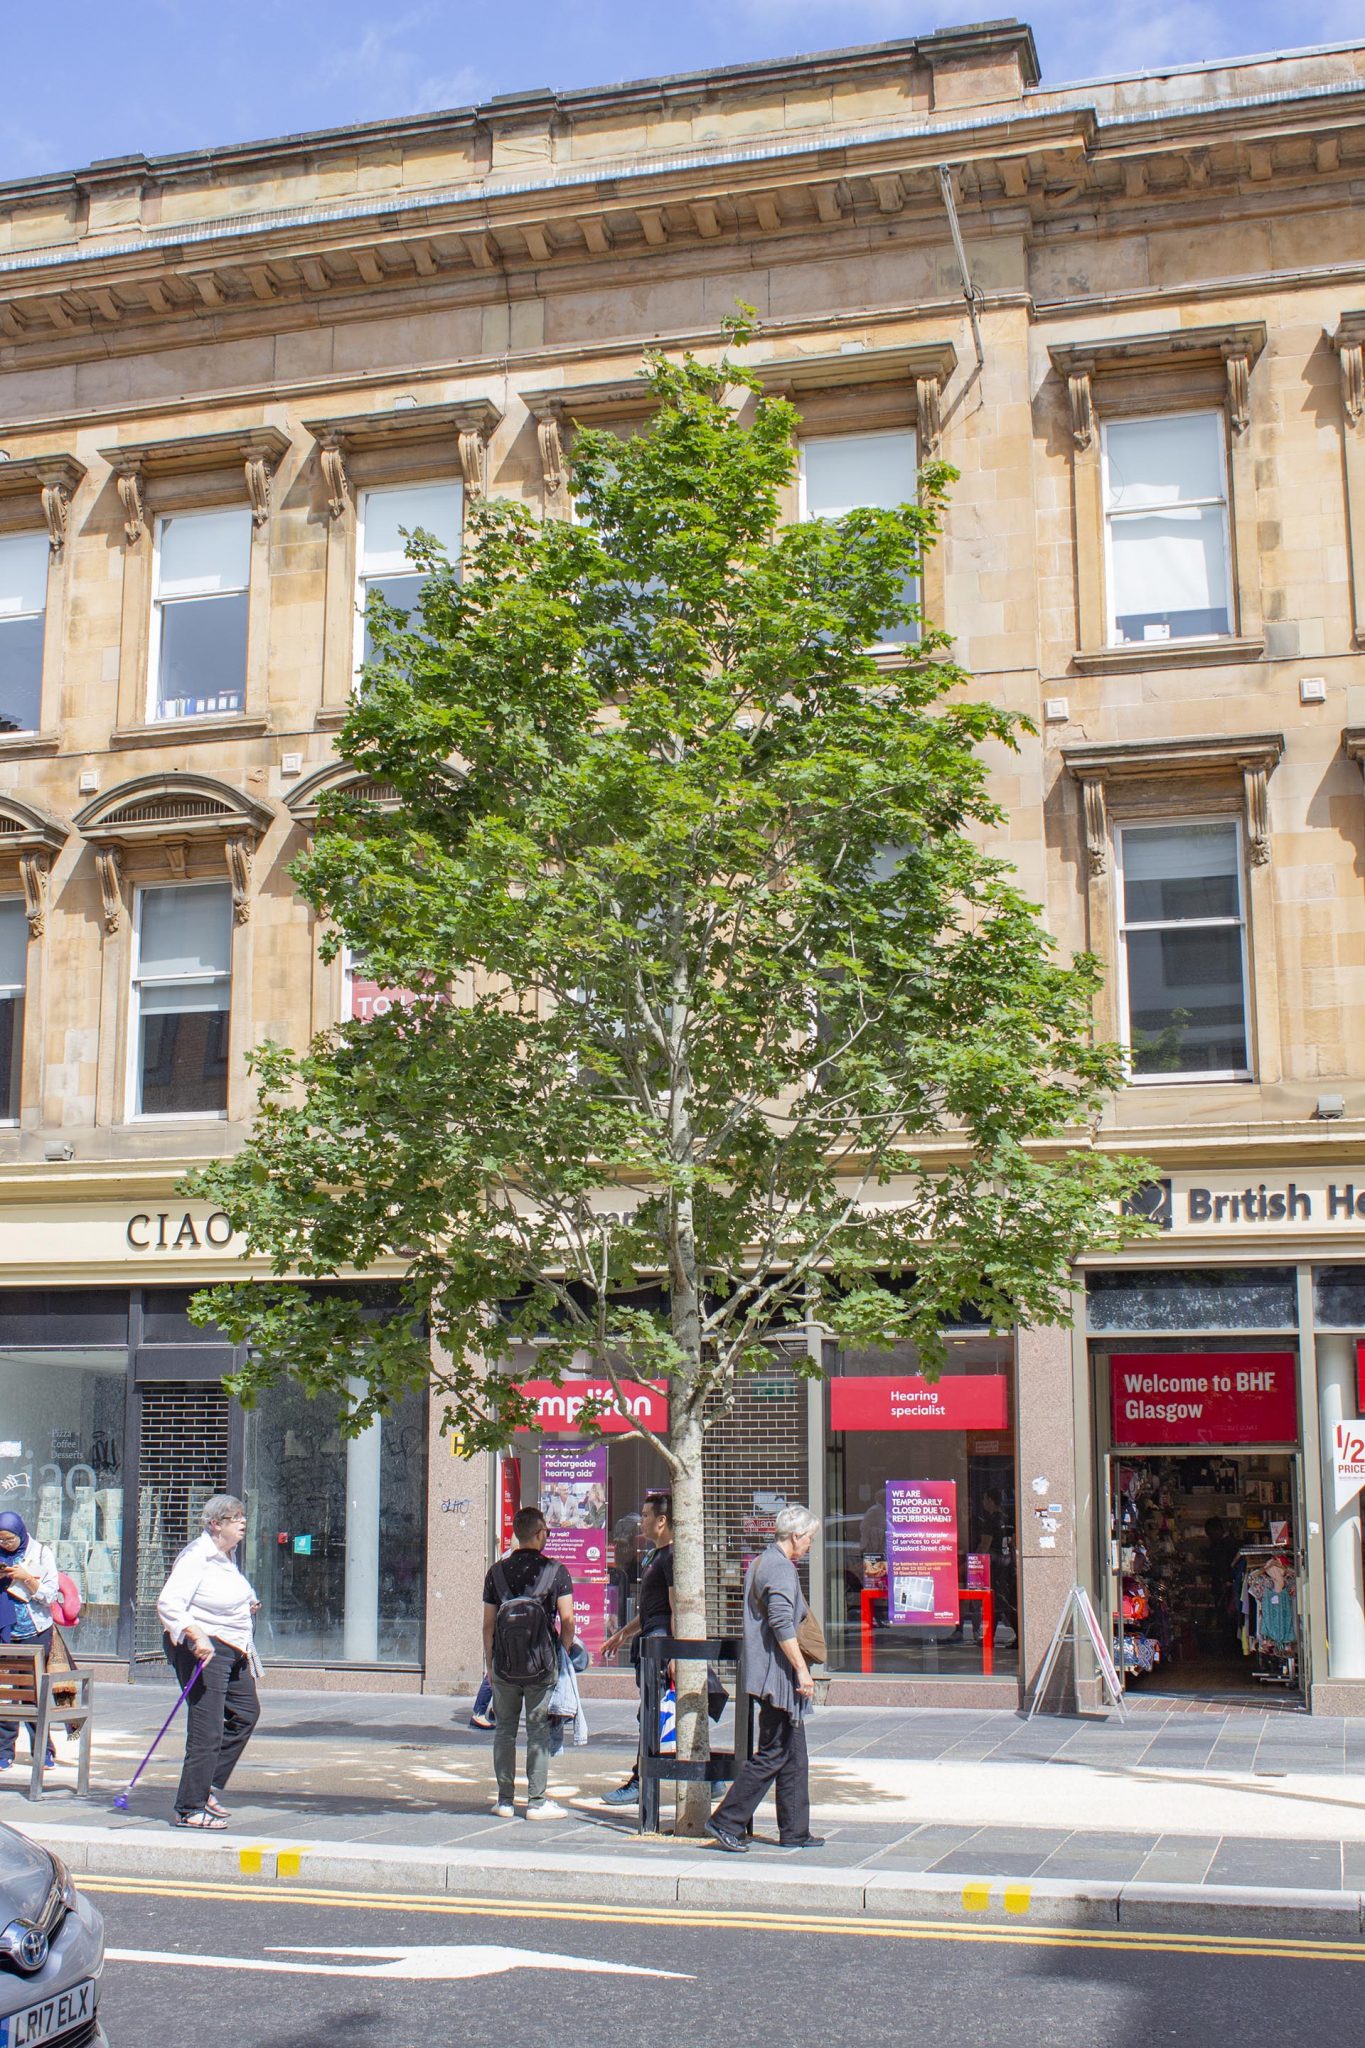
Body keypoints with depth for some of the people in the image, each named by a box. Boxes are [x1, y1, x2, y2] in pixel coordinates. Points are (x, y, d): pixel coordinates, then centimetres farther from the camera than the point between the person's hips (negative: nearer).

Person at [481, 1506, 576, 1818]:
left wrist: (489, 1664, 13)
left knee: (504, 1730, 11)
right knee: (539, 1731, 4)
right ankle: (536, 1801, 5)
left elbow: (488, 1624, 5)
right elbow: (567, 1620, -9)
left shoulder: (497, 1572, 4)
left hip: (504, 1665, 2)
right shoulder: (555, 1571, -4)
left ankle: (505, 1800, 14)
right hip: (542, 1665, -2)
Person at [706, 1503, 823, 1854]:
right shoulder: (780, 1568, -14)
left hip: (771, 1677, 10)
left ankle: (795, 1831, 17)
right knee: (773, 1755, -7)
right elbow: (782, 1624, -23)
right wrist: (802, 1669, -21)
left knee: (793, 1755, 13)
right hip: (779, 1676, -10)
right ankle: (727, 1822, -4)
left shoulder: (758, 1564, 18)